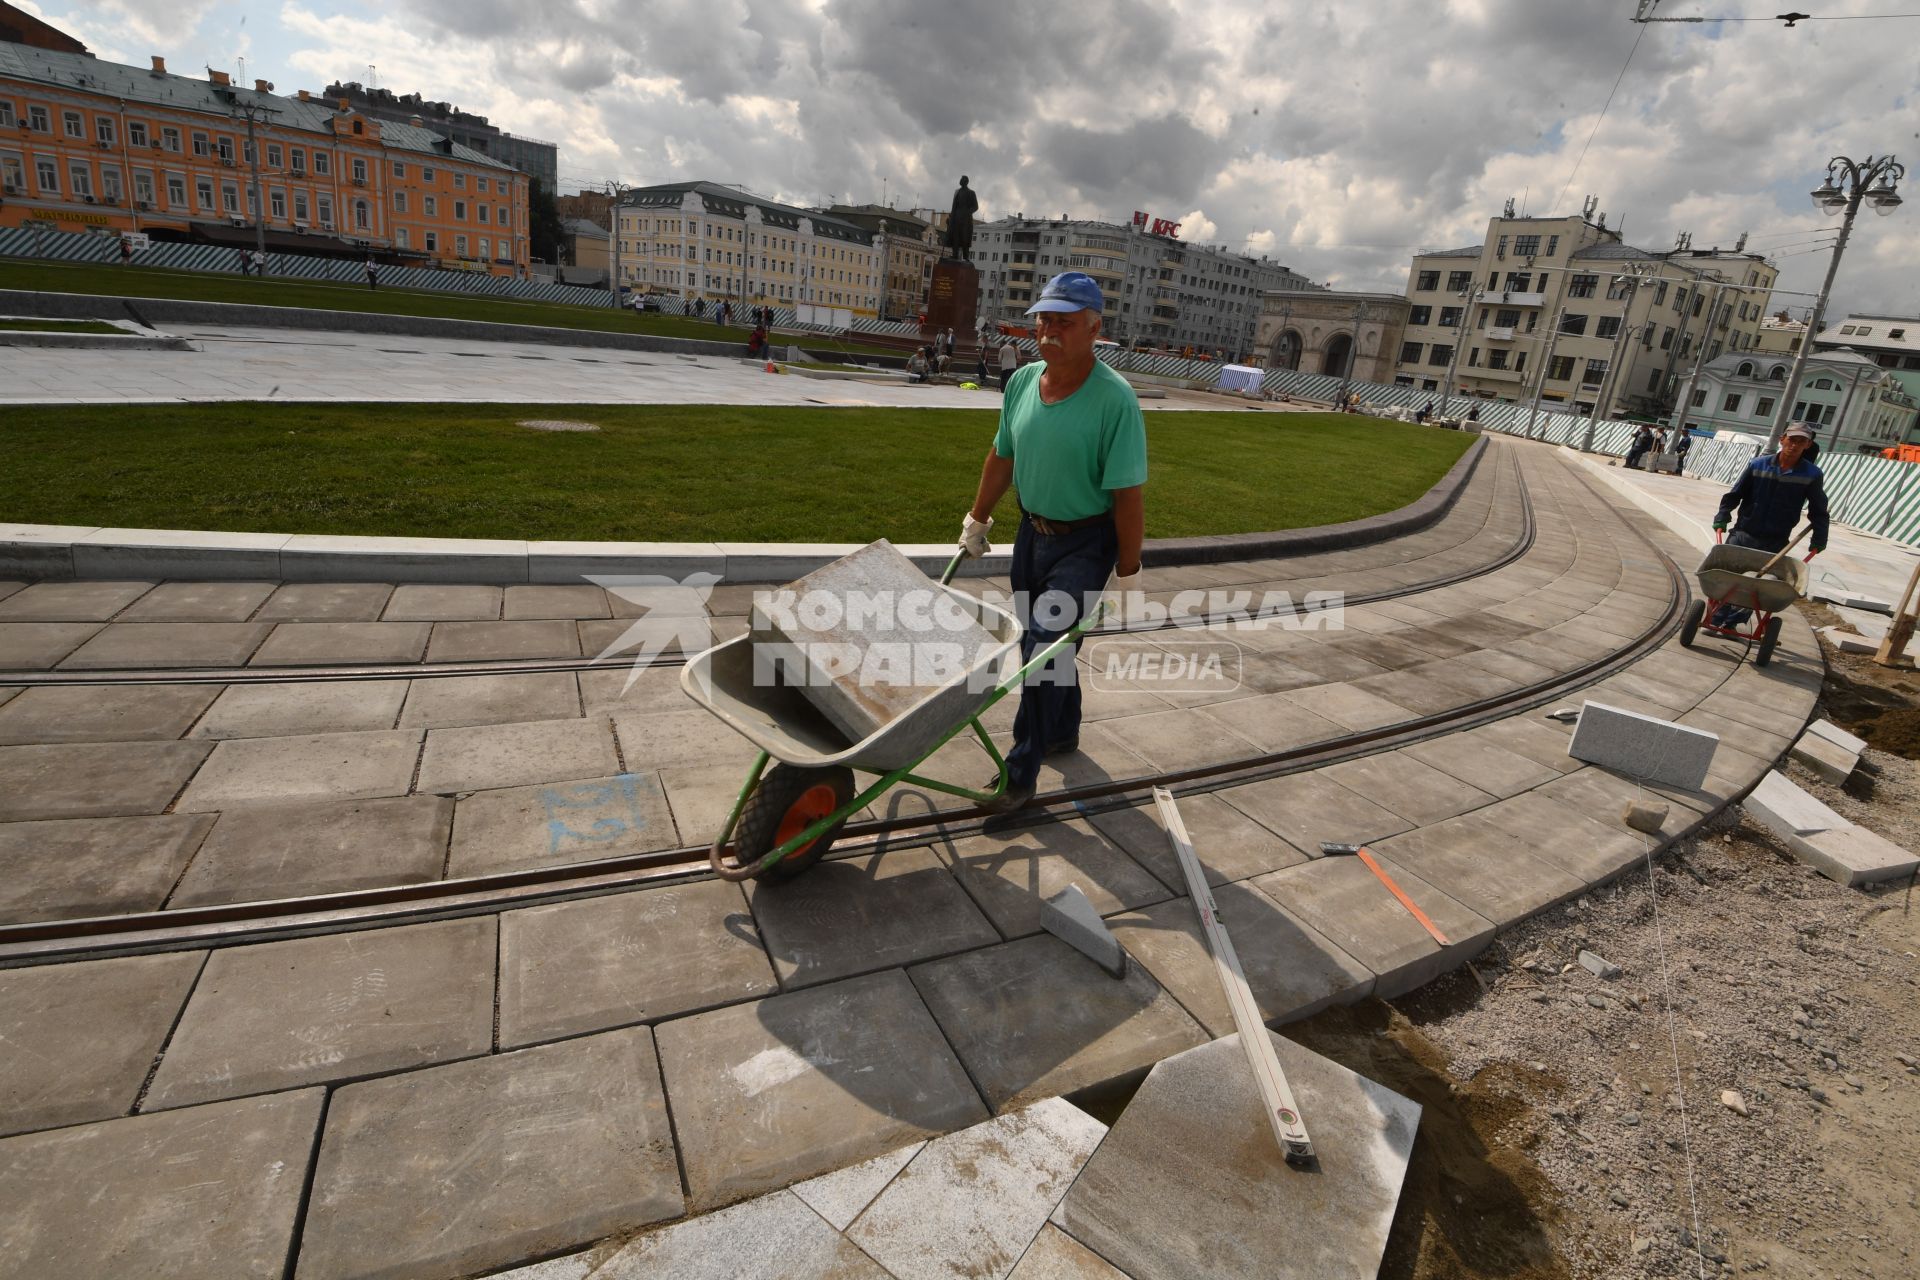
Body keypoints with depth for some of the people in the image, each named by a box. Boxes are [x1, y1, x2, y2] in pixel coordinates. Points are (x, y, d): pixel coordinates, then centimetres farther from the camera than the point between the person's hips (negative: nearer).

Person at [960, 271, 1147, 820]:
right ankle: (1063, 732, 41)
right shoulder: (1022, 382, -1)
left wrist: (1127, 572, -17)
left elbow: (1128, 493, -19)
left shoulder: (1115, 399, -21)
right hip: (1032, 531, 7)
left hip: (1084, 543, -6)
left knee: (1046, 649, -9)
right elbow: (1002, 457, 12)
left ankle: (1021, 774, 3)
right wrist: (977, 519, 18)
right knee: (1038, 644, 17)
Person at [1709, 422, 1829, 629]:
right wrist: (1721, 519, -5)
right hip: (1743, 535, 0)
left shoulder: (1811, 474, -2)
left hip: (1775, 544, 0)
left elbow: (1818, 511, 6)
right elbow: (1734, 495, 5)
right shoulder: (1758, 464, -1)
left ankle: (1733, 622, 9)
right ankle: (1717, 620, 9)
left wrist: (1818, 541, 1)